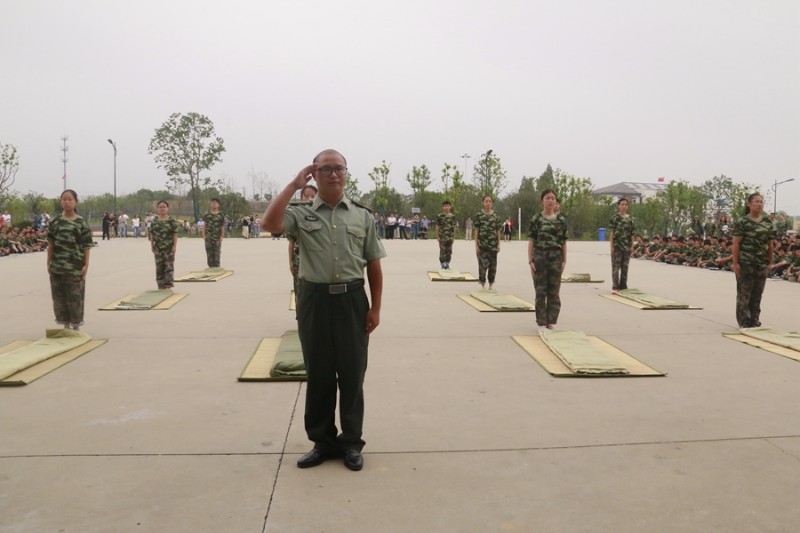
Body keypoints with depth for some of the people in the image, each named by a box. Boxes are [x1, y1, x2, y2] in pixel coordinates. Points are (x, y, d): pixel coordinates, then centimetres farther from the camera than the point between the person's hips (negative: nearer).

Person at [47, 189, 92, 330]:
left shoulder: (81, 223, -2)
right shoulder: (55, 222, 6)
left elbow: (86, 246, -4)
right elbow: (50, 244, 10)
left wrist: (86, 265, -8)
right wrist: (48, 262, 6)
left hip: (75, 267, -3)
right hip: (57, 266, 3)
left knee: (75, 296, 0)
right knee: (59, 296, 8)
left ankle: (76, 325, 13)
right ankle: (66, 324, 21)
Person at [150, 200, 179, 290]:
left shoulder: (172, 221, -2)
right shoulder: (154, 221, 7)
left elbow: (175, 234, -4)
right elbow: (152, 234, 9)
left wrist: (175, 245, -11)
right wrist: (152, 245, 4)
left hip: (169, 248, -3)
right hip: (158, 248, 3)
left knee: (169, 266, -6)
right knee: (159, 267, 7)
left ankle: (168, 285, -6)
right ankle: (161, 285, 16)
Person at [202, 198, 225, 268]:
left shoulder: (221, 215, 2)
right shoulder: (207, 214, 6)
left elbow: (222, 227, 3)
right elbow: (204, 225, 8)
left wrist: (221, 237, -5)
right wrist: (204, 235, 1)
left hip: (217, 238, -1)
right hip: (208, 237, 2)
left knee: (217, 254, -2)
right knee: (209, 254, 5)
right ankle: (211, 268, 13)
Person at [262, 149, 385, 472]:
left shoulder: (362, 217, 7)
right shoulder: (302, 215, 3)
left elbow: (374, 265, 7)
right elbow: (270, 224, -18)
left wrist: (375, 308, 1)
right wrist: (294, 185, -9)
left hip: (352, 301, 1)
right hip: (314, 301, 0)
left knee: (352, 375, 8)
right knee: (318, 375, 10)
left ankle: (351, 443, 23)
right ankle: (322, 441, 25)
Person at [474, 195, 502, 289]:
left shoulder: (495, 216, 8)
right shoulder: (479, 215, 1)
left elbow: (498, 231, 9)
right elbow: (476, 230, 0)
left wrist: (498, 244, 2)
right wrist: (476, 245, -5)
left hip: (493, 245, 3)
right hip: (482, 245, -3)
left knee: (493, 265, 5)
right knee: (483, 264, -8)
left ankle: (491, 285, 18)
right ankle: (483, 284, 5)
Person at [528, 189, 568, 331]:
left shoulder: (561, 219, 5)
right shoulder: (536, 219, 0)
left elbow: (563, 243, 7)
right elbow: (531, 242, -1)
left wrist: (564, 261, 2)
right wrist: (530, 261, -7)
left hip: (556, 258, 2)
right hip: (540, 257, -2)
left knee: (554, 291, 6)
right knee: (541, 291, 2)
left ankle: (552, 322, 15)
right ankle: (541, 323, 10)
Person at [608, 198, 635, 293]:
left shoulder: (630, 218, 9)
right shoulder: (615, 217, -3)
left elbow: (632, 234, 10)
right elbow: (611, 232, -5)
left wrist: (632, 245, 4)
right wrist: (612, 246, -10)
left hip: (627, 246, 4)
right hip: (617, 245, -4)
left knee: (625, 267, 9)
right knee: (616, 266, -4)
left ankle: (623, 286, 17)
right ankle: (615, 287, -1)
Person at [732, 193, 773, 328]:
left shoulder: (767, 222, 10)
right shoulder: (742, 222, -6)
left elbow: (770, 243, 13)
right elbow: (736, 243, -8)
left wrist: (770, 262, 10)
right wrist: (735, 263, -13)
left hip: (762, 264, 5)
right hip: (745, 263, -5)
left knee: (757, 294, 10)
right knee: (744, 294, -1)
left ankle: (754, 321, 19)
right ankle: (744, 322, 5)